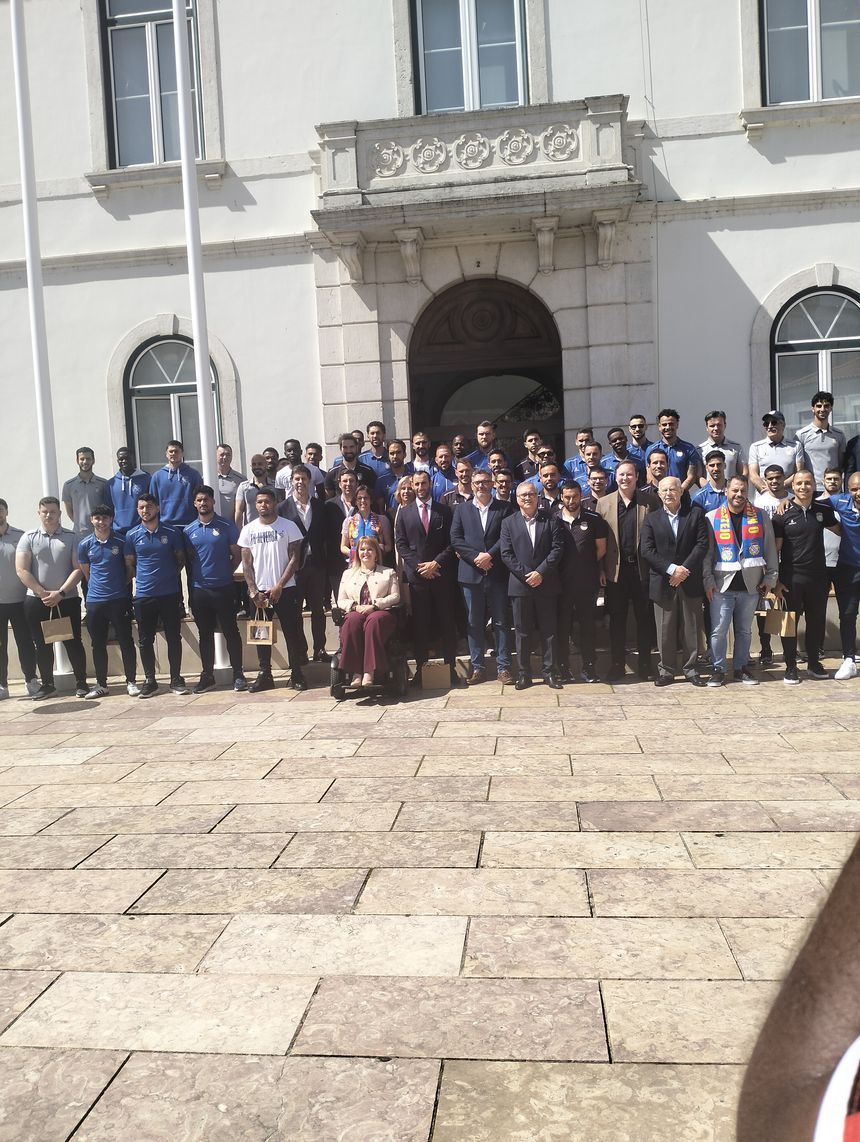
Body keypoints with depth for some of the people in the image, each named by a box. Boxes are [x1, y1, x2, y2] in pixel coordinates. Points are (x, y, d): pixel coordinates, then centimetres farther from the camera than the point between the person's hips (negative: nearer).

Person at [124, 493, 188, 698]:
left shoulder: (172, 533, 2)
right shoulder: (132, 536, 4)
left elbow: (180, 559, 10)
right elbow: (129, 564, 10)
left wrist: (170, 575, 3)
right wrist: (140, 579, 3)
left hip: (170, 594, -1)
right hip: (143, 595, 1)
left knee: (174, 638, 4)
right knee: (145, 640, 6)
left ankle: (176, 679, 15)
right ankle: (149, 680, 17)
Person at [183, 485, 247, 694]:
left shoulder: (226, 526, -2)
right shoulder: (188, 530, 7)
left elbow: (236, 555, 1)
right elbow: (187, 558, 14)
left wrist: (225, 574, 1)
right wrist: (196, 575, 5)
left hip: (223, 588, -3)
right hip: (199, 589, 3)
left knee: (231, 632, 1)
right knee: (205, 634, 10)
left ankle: (238, 675, 8)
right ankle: (207, 676, 19)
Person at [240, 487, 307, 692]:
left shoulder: (288, 526, -1)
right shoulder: (248, 530, 7)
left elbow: (294, 559, -5)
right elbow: (247, 564, 6)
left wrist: (279, 586, -11)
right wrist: (254, 591, -5)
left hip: (285, 590, -2)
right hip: (259, 592, 3)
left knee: (292, 632, 0)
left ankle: (296, 673, 8)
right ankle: (264, 675, 14)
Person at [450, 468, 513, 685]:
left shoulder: (504, 508, 6)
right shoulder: (462, 509, 10)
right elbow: (455, 539, 1)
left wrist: (490, 555, -14)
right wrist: (475, 556, -10)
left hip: (497, 573, -1)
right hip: (471, 573, 1)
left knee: (501, 622, 3)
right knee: (474, 623, 5)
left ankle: (503, 667, 10)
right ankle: (478, 667, 13)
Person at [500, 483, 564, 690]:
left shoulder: (551, 519, 5)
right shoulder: (508, 522, 6)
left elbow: (557, 548, -3)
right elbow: (506, 554, -1)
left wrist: (540, 572, -12)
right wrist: (525, 575, -10)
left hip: (546, 585, 0)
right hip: (520, 585, 0)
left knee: (548, 631, 5)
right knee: (522, 632, 5)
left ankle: (550, 672, 14)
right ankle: (523, 674, 11)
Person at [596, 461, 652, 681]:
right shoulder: (604, 503, 6)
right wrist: (601, 570, -2)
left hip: (642, 568, -1)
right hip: (615, 569, 1)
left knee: (644, 618, 6)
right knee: (616, 619, 7)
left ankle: (644, 665, 17)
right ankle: (617, 665, 15)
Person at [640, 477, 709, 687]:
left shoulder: (696, 514, 7)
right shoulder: (651, 519, 8)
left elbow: (702, 544, -2)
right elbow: (647, 550, -3)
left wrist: (684, 569, -12)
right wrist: (672, 569, -13)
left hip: (690, 582, 0)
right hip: (662, 582, 0)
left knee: (691, 628, 5)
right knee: (665, 629, 3)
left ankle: (690, 669, 16)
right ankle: (666, 670, 12)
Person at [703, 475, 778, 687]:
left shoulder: (761, 516, 6)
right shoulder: (712, 517, 1)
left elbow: (769, 549, 7)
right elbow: (706, 552, 0)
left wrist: (770, 576, 3)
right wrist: (708, 580, -7)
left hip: (751, 583, 2)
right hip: (722, 584, -2)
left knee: (744, 630, 11)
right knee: (718, 630, -2)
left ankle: (741, 668, 21)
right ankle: (718, 670, 8)